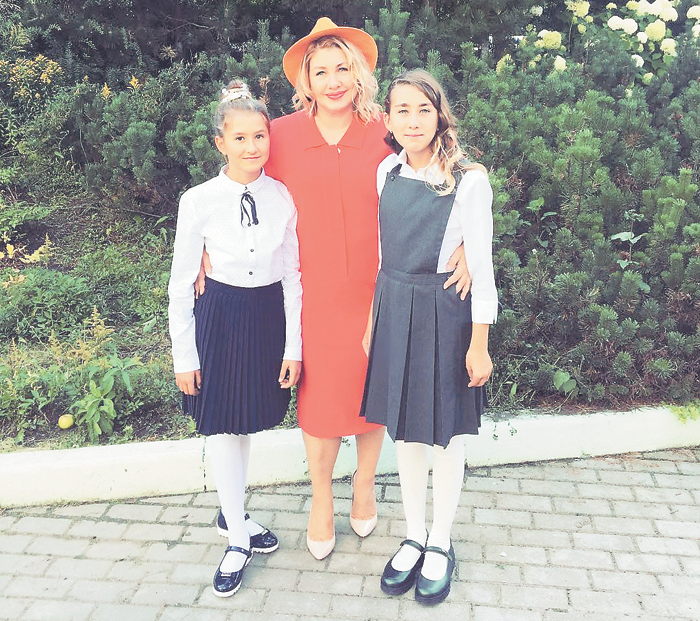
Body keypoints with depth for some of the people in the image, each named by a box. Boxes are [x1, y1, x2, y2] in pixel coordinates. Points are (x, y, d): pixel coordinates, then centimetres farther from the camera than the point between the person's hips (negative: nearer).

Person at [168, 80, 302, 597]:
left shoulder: (283, 198, -6)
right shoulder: (199, 201, -10)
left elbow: (293, 276, -1)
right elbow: (181, 285, -4)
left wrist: (293, 346, -2)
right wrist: (184, 357, -3)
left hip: (272, 315, 2)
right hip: (221, 317, -1)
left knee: (248, 421, 16)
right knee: (223, 425, 5)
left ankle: (233, 512, 41)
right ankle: (239, 538, 23)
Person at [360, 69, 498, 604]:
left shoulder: (469, 180, -12)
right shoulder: (387, 172, 4)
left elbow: (481, 267, -10)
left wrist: (480, 344, -10)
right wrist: (373, 322, 13)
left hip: (446, 314, -5)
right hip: (394, 310, 5)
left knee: (446, 432, 9)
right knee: (405, 429, 15)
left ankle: (441, 542, 30)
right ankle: (414, 535, 34)